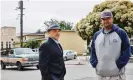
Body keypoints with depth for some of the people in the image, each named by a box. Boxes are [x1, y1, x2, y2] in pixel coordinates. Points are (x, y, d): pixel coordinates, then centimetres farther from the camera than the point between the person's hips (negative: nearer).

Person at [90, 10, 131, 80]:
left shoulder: (121, 33, 0)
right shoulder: (97, 35, 13)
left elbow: (126, 51, -4)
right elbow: (93, 51, 16)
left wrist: (118, 65, -12)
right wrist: (95, 64, 1)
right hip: (101, 74, 4)